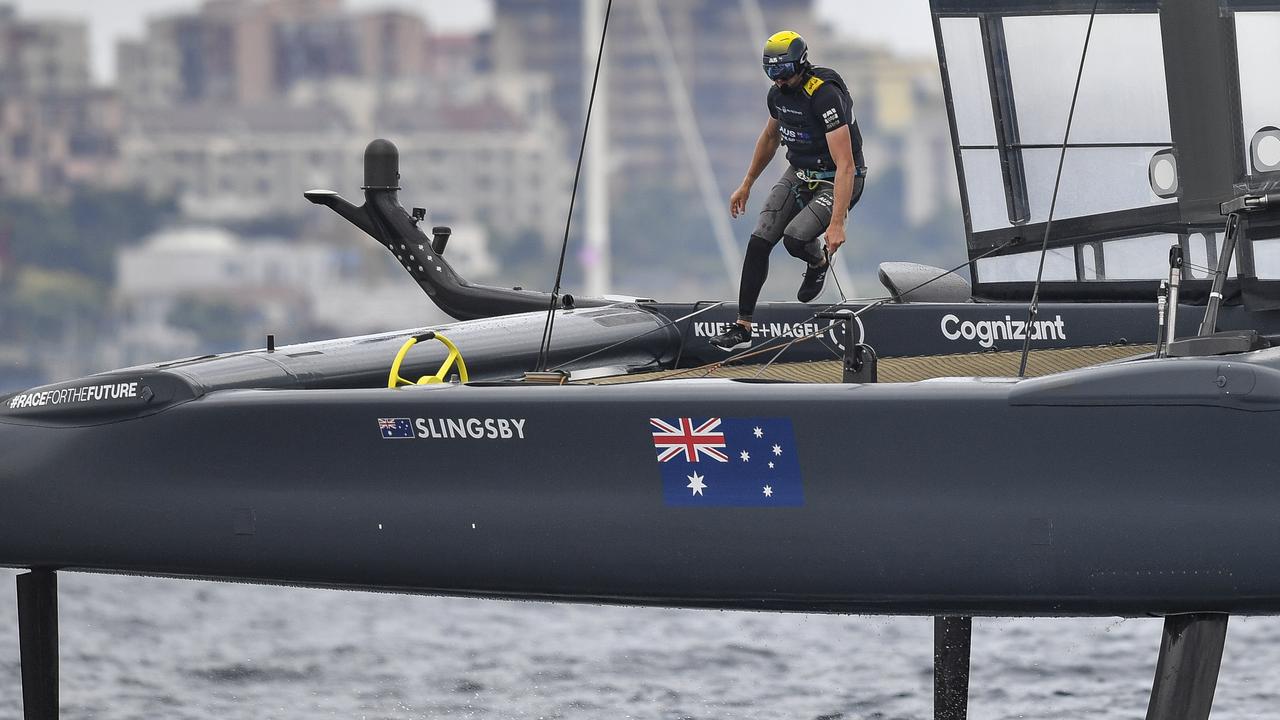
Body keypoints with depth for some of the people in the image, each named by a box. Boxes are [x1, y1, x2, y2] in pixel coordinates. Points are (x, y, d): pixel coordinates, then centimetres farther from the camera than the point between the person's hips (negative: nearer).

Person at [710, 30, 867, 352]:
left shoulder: (825, 96, -28)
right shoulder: (779, 94, -3)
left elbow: (845, 164, -31)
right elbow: (770, 138, 20)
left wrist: (837, 223, -35)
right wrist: (746, 185, 23)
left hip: (836, 183, -7)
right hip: (798, 176, 7)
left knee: (795, 239, -27)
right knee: (759, 241, -8)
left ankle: (819, 261, 11)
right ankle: (742, 327, -2)